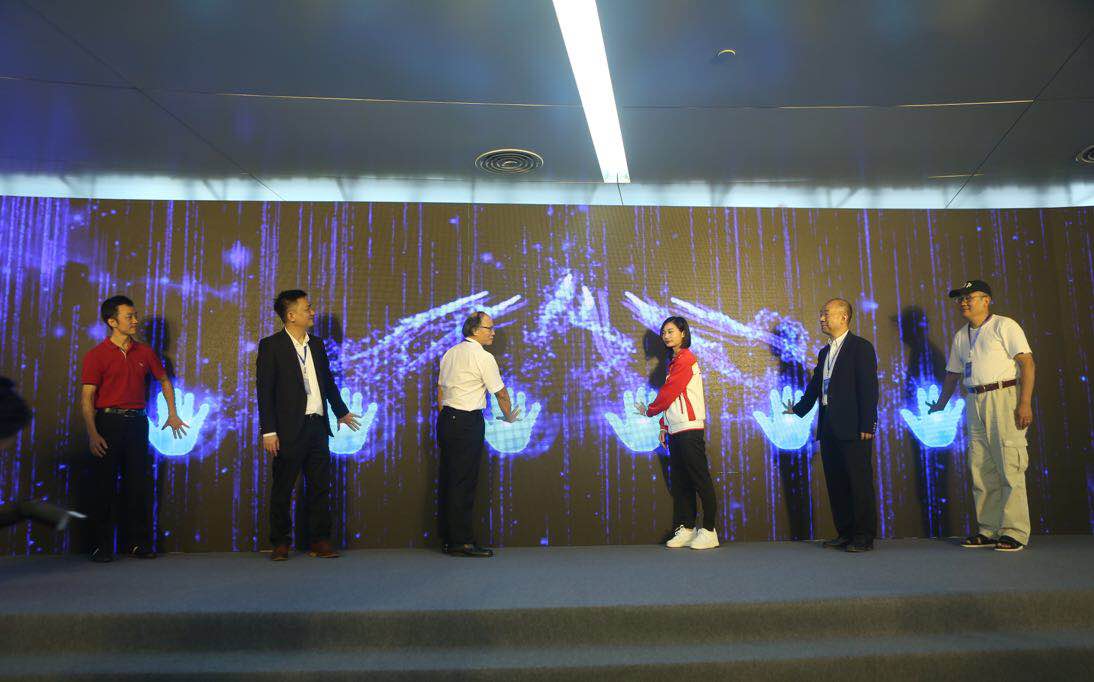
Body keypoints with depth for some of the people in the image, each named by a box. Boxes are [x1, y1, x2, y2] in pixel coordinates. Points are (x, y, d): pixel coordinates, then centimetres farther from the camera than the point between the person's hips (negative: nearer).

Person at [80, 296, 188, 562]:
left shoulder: (145, 352, 8)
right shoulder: (97, 355, -4)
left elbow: (164, 381, 20)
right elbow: (87, 398, -8)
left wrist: (173, 414, 14)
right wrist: (92, 434, -17)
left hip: (137, 422, 3)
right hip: (108, 422, -3)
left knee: (139, 484, 6)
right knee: (104, 484, 2)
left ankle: (138, 543, 16)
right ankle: (102, 546, 13)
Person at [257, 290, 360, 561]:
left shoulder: (317, 344, 12)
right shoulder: (271, 346, -5)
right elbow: (265, 390, -9)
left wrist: (341, 412, 30)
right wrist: (268, 431, -13)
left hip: (317, 426, 5)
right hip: (289, 429, -5)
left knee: (320, 487, 8)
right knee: (282, 489, 6)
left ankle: (319, 541, 17)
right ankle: (281, 543, 19)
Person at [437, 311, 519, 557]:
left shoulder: (450, 353, 13)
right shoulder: (483, 357, -10)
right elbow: (501, 392, -3)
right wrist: (509, 417, 13)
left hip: (446, 417, 8)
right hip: (468, 422, -8)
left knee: (448, 479, 11)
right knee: (464, 481, -4)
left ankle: (447, 539, 18)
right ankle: (461, 542, 0)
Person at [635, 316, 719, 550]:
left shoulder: (685, 359, -8)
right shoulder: (675, 361, 19)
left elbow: (669, 392, -11)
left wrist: (649, 410, 2)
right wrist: (664, 425, 15)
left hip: (689, 429, -9)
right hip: (675, 430, 9)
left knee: (700, 480, -4)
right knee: (679, 483, 10)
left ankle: (709, 531, 2)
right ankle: (686, 528, 16)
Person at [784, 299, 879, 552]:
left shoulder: (861, 347, -5)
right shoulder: (824, 352, 17)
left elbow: (869, 387, -11)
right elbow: (815, 386, 26)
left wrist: (867, 425, -16)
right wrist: (798, 409, 32)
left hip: (853, 427, -8)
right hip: (829, 427, 8)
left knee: (859, 482, -2)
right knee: (836, 483, 10)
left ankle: (864, 536, 7)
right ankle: (845, 533, 19)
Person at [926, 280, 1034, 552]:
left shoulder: (1004, 326, -2)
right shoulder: (960, 336, 18)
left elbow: (1027, 363, -9)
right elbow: (953, 374, 26)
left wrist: (1025, 402, -18)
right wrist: (940, 405, 28)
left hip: (1004, 397, -7)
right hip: (975, 402, 7)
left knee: (1010, 468, -7)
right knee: (981, 470, 7)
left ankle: (1014, 532, -1)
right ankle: (989, 530, 14)